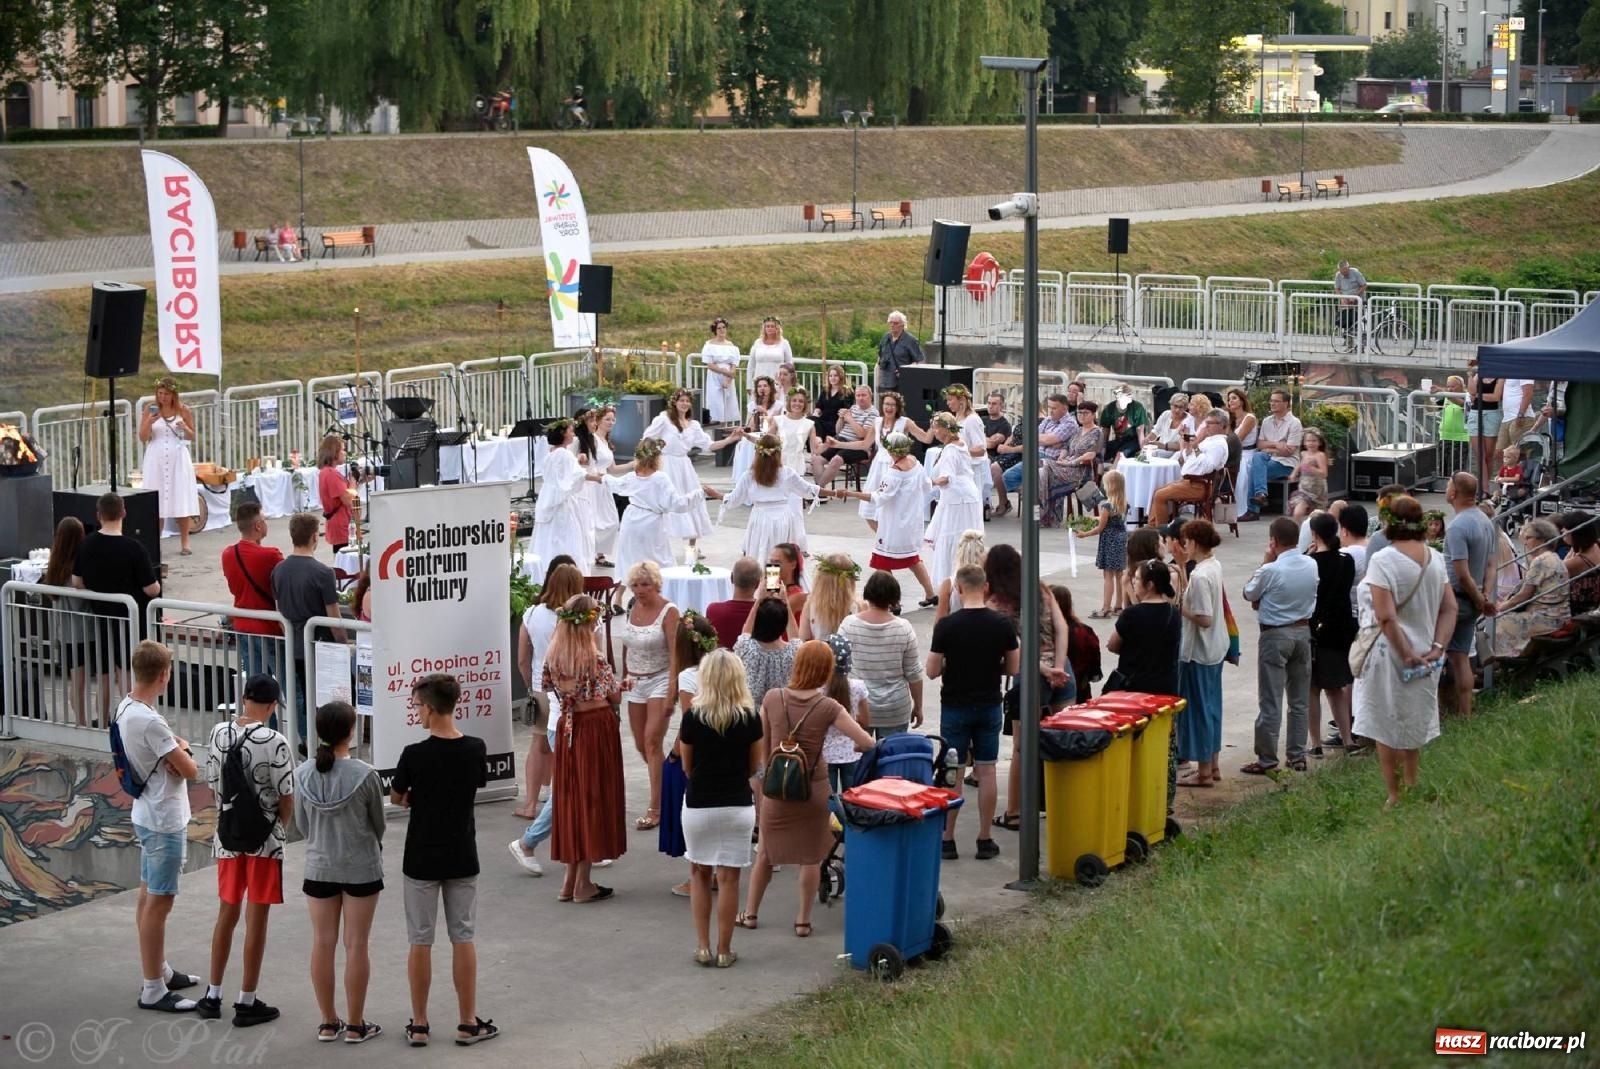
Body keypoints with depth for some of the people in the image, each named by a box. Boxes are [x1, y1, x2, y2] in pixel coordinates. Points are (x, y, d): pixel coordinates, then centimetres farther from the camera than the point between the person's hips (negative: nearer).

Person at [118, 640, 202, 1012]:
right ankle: (153, 990, 2)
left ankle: (160, 971, 32)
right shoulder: (149, 722, -27)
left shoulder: (127, 708, 2)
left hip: (148, 816, 10)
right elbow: (190, 769, -21)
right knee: (159, 902, -3)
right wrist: (183, 749, -1)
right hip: (164, 822, -10)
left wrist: (176, 748, -13)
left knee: (149, 897, 19)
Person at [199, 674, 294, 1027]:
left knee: (227, 913, 18)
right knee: (256, 918, 4)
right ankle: (247, 1002, 10)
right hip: (264, 839, -5)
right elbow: (286, 800, -13)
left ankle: (213, 996, 25)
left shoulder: (218, 733, -2)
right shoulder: (274, 742, -18)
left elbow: (213, 786, 7)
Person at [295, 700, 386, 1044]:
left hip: (319, 867, 3)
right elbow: (379, 825, -3)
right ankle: (355, 1024, 12)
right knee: (356, 944, 5)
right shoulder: (365, 775, -17)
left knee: (323, 943, 11)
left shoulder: (303, 774, -7)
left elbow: (301, 825, 4)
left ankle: (328, 1022, 18)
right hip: (361, 868, -3)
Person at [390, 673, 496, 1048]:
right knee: (463, 939, 9)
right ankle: (468, 1023, 13)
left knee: (420, 941, 7)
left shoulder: (415, 755, -16)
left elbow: (396, 797, -2)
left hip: (422, 859, -2)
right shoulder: (475, 749, -7)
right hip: (462, 859, 3)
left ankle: (419, 1024, 12)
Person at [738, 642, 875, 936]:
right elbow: (867, 744, -17)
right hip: (814, 787, -2)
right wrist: (849, 746, 5)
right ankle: (803, 920, 18)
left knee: (766, 851, 19)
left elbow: (763, 746, 1)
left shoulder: (772, 698, -9)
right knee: (811, 857, 13)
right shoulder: (828, 708, -14)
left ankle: (750, 913, 28)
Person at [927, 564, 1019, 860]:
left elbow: (932, 671, -10)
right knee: (986, 772, 9)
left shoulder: (947, 625, -14)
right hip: (989, 707, 2)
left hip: (955, 707, -2)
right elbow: (1013, 668, -1)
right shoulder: (1002, 624, -7)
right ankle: (985, 840, 13)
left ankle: (947, 840, 10)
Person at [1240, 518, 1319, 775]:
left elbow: (1249, 594, -3)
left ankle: (1267, 759, 3)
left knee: (1271, 702, 0)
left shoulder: (1270, 570, -19)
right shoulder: (1311, 565, -1)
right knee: (1300, 700, 13)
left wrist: (1265, 562, -1)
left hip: (1275, 635, -6)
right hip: (1303, 631, 6)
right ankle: (1297, 756, 17)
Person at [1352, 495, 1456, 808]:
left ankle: (1395, 797, 8)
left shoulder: (1382, 560, -17)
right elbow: (1450, 608, 2)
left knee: (1387, 729, 5)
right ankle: (1412, 791, 27)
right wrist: (1437, 647, -4)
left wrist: (1407, 654, -16)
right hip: (1423, 656, 6)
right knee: (1412, 724, 19)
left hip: (1390, 653, -6)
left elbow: (1386, 617, -22)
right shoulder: (1435, 558, 3)